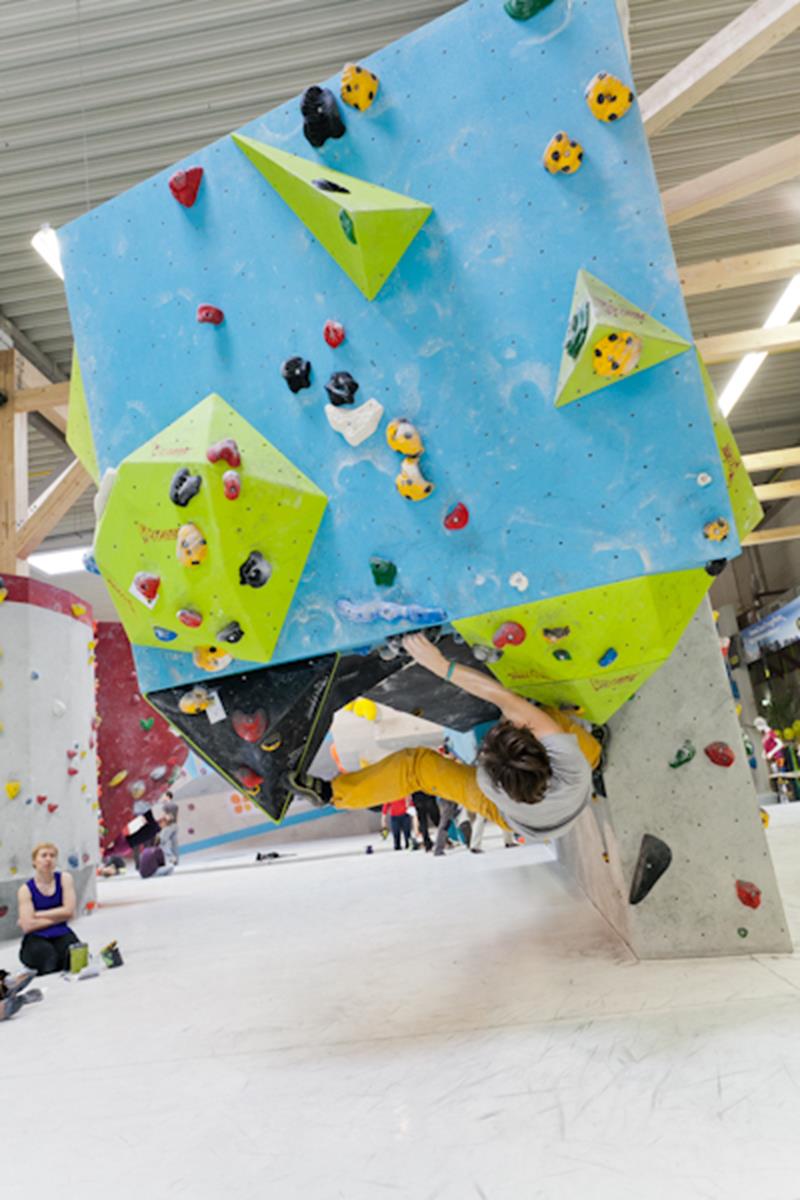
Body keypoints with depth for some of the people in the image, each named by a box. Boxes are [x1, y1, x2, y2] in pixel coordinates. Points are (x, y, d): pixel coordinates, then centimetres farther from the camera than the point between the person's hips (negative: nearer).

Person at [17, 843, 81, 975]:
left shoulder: (64, 879, 5)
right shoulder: (26, 890, 0)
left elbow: (69, 911, -5)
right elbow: (27, 926, -9)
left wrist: (37, 914, -6)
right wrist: (59, 916, -6)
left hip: (61, 935, 1)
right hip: (36, 938, -1)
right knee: (47, 956, -34)